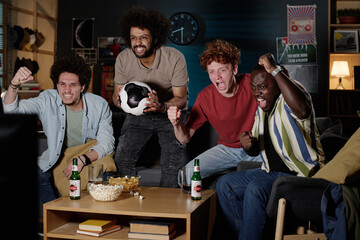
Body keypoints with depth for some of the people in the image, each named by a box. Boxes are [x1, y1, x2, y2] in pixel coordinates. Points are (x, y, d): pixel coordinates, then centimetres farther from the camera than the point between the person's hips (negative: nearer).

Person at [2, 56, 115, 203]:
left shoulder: (100, 106, -9)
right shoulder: (47, 100, -9)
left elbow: (106, 143, -11)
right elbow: (11, 109, -16)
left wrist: (83, 159, -30)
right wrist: (14, 85, -37)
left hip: (92, 159, -1)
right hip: (55, 162, 2)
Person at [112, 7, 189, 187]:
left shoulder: (175, 58, -23)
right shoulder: (123, 59, -14)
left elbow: (181, 99, -21)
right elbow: (117, 93, -4)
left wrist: (161, 107, -43)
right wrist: (119, 100, -31)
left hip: (170, 114, -2)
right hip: (137, 115, 3)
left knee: (172, 166, -15)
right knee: (121, 160, -9)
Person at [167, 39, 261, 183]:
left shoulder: (251, 83, -16)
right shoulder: (205, 97, -10)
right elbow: (185, 138, -5)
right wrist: (177, 124, -27)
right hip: (227, 149, 2)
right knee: (188, 173, -18)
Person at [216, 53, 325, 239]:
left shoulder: (287, 100, -15)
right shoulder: (262, 108, 10)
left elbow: (303, 110, -43)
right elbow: (255, 151, 18)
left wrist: (275, 70, -36)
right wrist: (248, 145, -9)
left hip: (301, 175, -9)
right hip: (272, 173, 9)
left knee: (256, 189, -30)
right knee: (225, 184, 2)